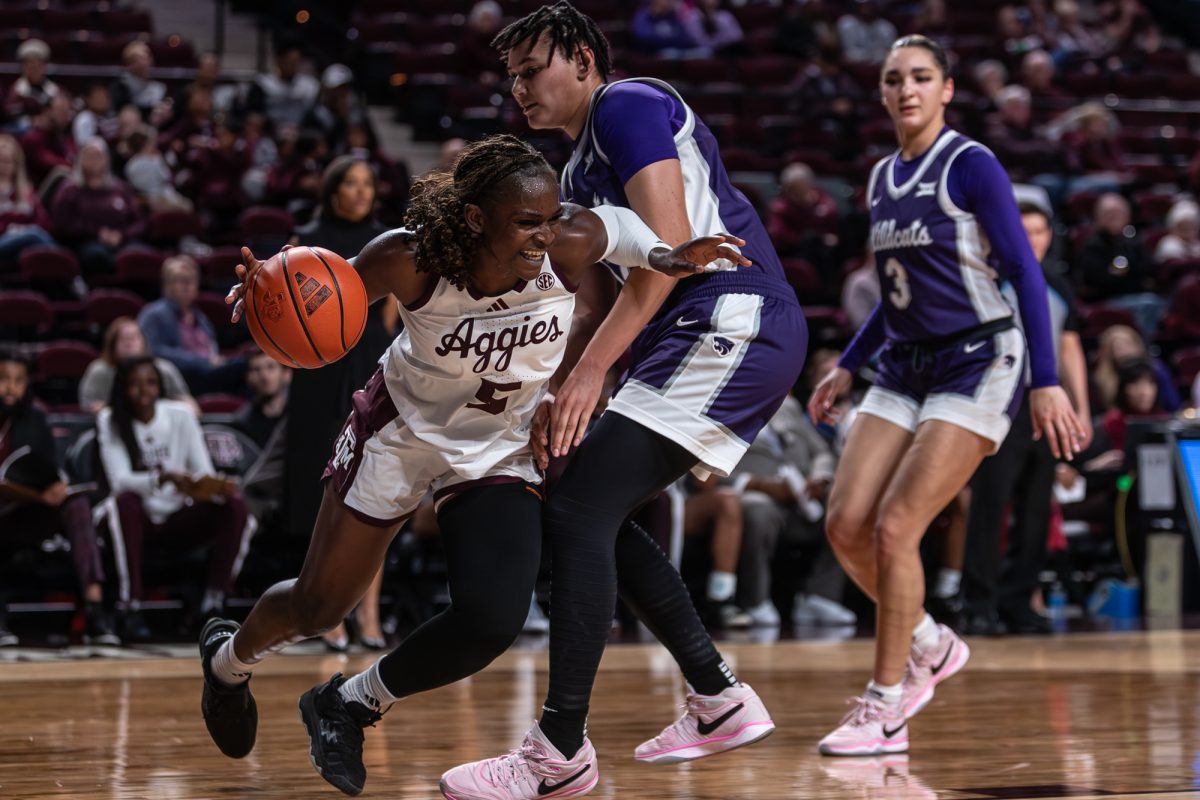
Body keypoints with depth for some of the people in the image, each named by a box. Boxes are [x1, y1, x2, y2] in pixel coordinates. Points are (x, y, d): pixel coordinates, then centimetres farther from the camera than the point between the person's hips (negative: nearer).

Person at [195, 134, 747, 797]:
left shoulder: (570, 249, -26)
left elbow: (615, 221, -1)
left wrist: (663, 257, -20)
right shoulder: (410, 260, -31)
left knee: (493, 621, -19)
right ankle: (229, 658, 47)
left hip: (500, 454, 2)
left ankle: (349, 703, 8)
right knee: (317, 607, 10)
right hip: (400, 432, -1)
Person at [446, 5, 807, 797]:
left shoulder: (630, 104, -6)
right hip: (711, 342, 10)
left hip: (730, 328, -10)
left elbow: (668, 248, -18)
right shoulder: (584, 167, 23)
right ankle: (722, 702, 20)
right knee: (598, 516, 16)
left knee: (579, 512, -14)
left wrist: (590, 372, -19)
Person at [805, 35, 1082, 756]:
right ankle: (931, 645, 19)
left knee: (894, 528, -15)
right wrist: (848, 365, 17)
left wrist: (1047, 381, -19)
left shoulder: (970, 164, -10)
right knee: (846, 526, -5)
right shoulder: (882, 179, 12)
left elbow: (1026, 273, -13)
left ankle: (886, 710, -4)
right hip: (906, 371, 7)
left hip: (979, 365, -7)